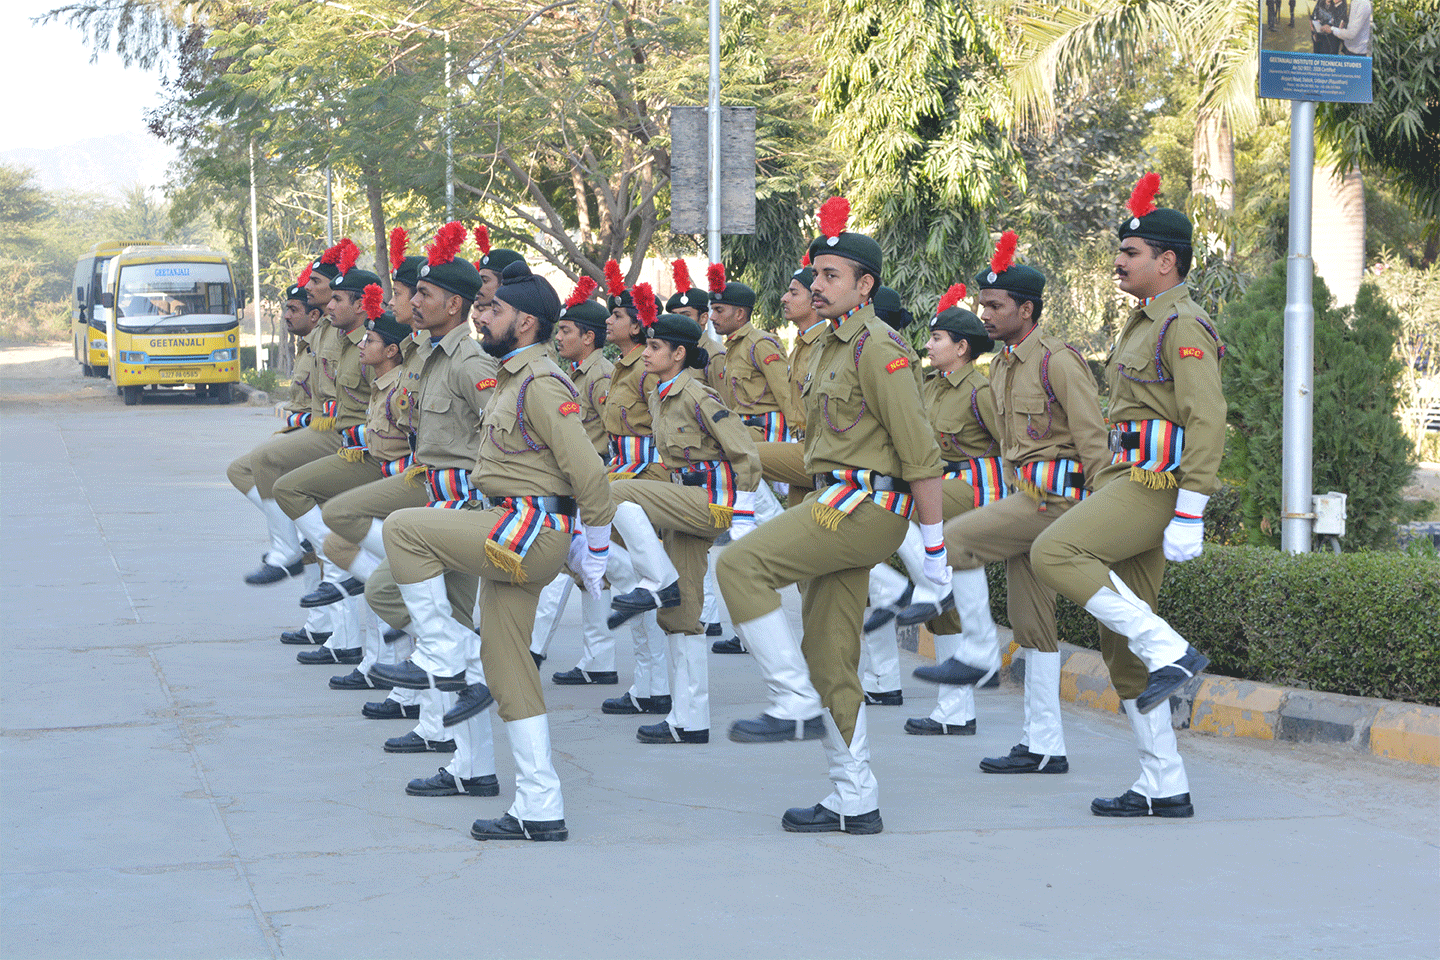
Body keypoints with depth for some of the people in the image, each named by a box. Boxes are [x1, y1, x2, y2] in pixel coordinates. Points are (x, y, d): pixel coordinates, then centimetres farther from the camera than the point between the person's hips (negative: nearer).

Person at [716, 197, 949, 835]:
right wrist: (814, 510, 24)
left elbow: (920, 452, -16)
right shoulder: (830, 348, 18)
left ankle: (796, 705, -14)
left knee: (739, 564, -20)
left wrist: (933, 543, -16)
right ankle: (855, 801, 13)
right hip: (839, 505, 10)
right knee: (830, 661, 9)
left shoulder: (878, 348, -13)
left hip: (866, 505, -10)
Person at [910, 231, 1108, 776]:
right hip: (1024, 496, 9)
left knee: (952, 541, -20)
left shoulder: (1059, 361, -12)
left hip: (1054, 497, -9)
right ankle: (1044, 746, 11)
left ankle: (978, 651, -6)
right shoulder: (1001, 367, 15)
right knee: (1033, 625, 8)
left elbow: (1093, 440, -15)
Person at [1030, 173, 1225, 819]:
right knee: (1120, 641, 7)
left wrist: (1189, 517, -24)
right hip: (1128, 481, 10)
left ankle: (1170, 653, -18)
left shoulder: (1184, 327, -11)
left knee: (1053, 553, -25)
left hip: (1156, 481, -10)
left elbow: (1208, 422, -19)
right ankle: (1164, 788, 9)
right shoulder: (1143, 325, 21)